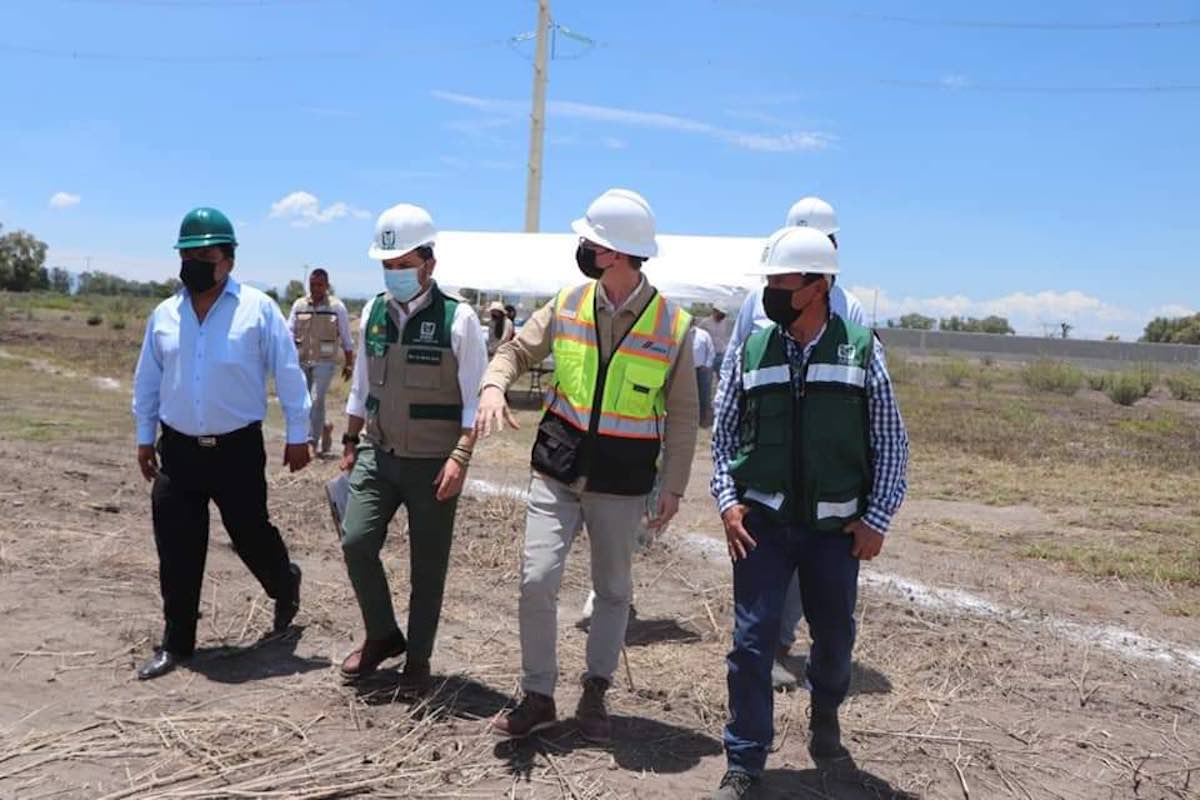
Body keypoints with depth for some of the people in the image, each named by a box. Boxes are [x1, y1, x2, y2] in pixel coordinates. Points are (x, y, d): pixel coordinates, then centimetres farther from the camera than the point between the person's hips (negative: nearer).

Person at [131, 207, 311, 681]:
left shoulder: (258, 309, -6)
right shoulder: (164, 314, 6)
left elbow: (288, 373, -4)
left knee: (251, 533, 7)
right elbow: (147, 380, 15)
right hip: (178, 449, 4)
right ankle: (177, 642, 19)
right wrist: (144, 437, 16)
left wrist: (297, 435, -4)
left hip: (237, 449, -3)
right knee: (177, 552, 5)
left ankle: (285, 584, 40)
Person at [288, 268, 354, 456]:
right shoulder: (299, 305, 6)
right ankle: (324, 428, 32)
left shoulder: (337, 307, -1)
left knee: (316, 399, -14)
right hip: (302, 361, 4)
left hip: (324, 362, -4)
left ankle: (312, 441, -7)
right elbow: (289, 333, 7)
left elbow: (346, 339, 5)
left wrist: (349, 364, 7)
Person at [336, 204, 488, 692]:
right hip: (377, 455, 4)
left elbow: (475, 399, -11)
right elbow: (361, 388, 15)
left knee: (428, 566, 6)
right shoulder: (373, 313, 5)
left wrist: (460, 457, -20)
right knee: (356, 541, -7)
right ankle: (382, 635, 18)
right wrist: (350, 442, 16)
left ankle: (418, 659, 25)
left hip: (433, 464, -4)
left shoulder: (457, 319, -10)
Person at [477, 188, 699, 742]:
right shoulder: (567, 305, -1)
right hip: (558, 470, 1)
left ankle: (595, 694, 30)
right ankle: (538, 697, 11)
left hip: (623, 484, -1)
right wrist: (494, 386, -16)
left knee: (613, 591, 11)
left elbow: (681, 415, 0)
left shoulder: (673, 325, -6)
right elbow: (516, 350, 6)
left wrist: (673, 486, -2)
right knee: (537, 579, -6)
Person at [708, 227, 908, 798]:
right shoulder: (751, 350, -1)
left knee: (835, 634, 15)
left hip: (836, 526, 0)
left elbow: (890, 441, 2)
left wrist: (877, 517, -2)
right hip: (762, 522, 0)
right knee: (752, 639, -2)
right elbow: (724, 433, 8)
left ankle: (825, 710, 47)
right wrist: (728, 501, -3)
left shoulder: (861, 349, -3)